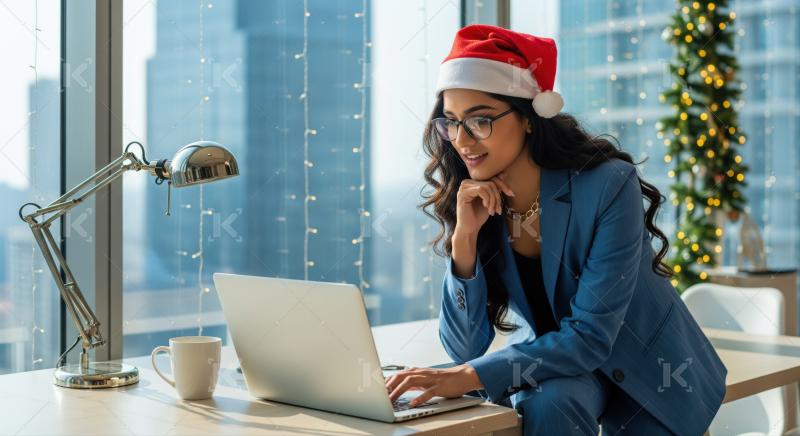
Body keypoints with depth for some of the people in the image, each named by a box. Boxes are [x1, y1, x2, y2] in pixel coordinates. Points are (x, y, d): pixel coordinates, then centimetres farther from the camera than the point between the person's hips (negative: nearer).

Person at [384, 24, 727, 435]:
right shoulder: (465, 202, -12)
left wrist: (472, 376, -37)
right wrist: (464, 238, -27)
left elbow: (591, 336, -27)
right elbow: (465, 347, -14)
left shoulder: (607, 186, -25)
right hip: (549, 358, 2)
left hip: (645, 370, -2)